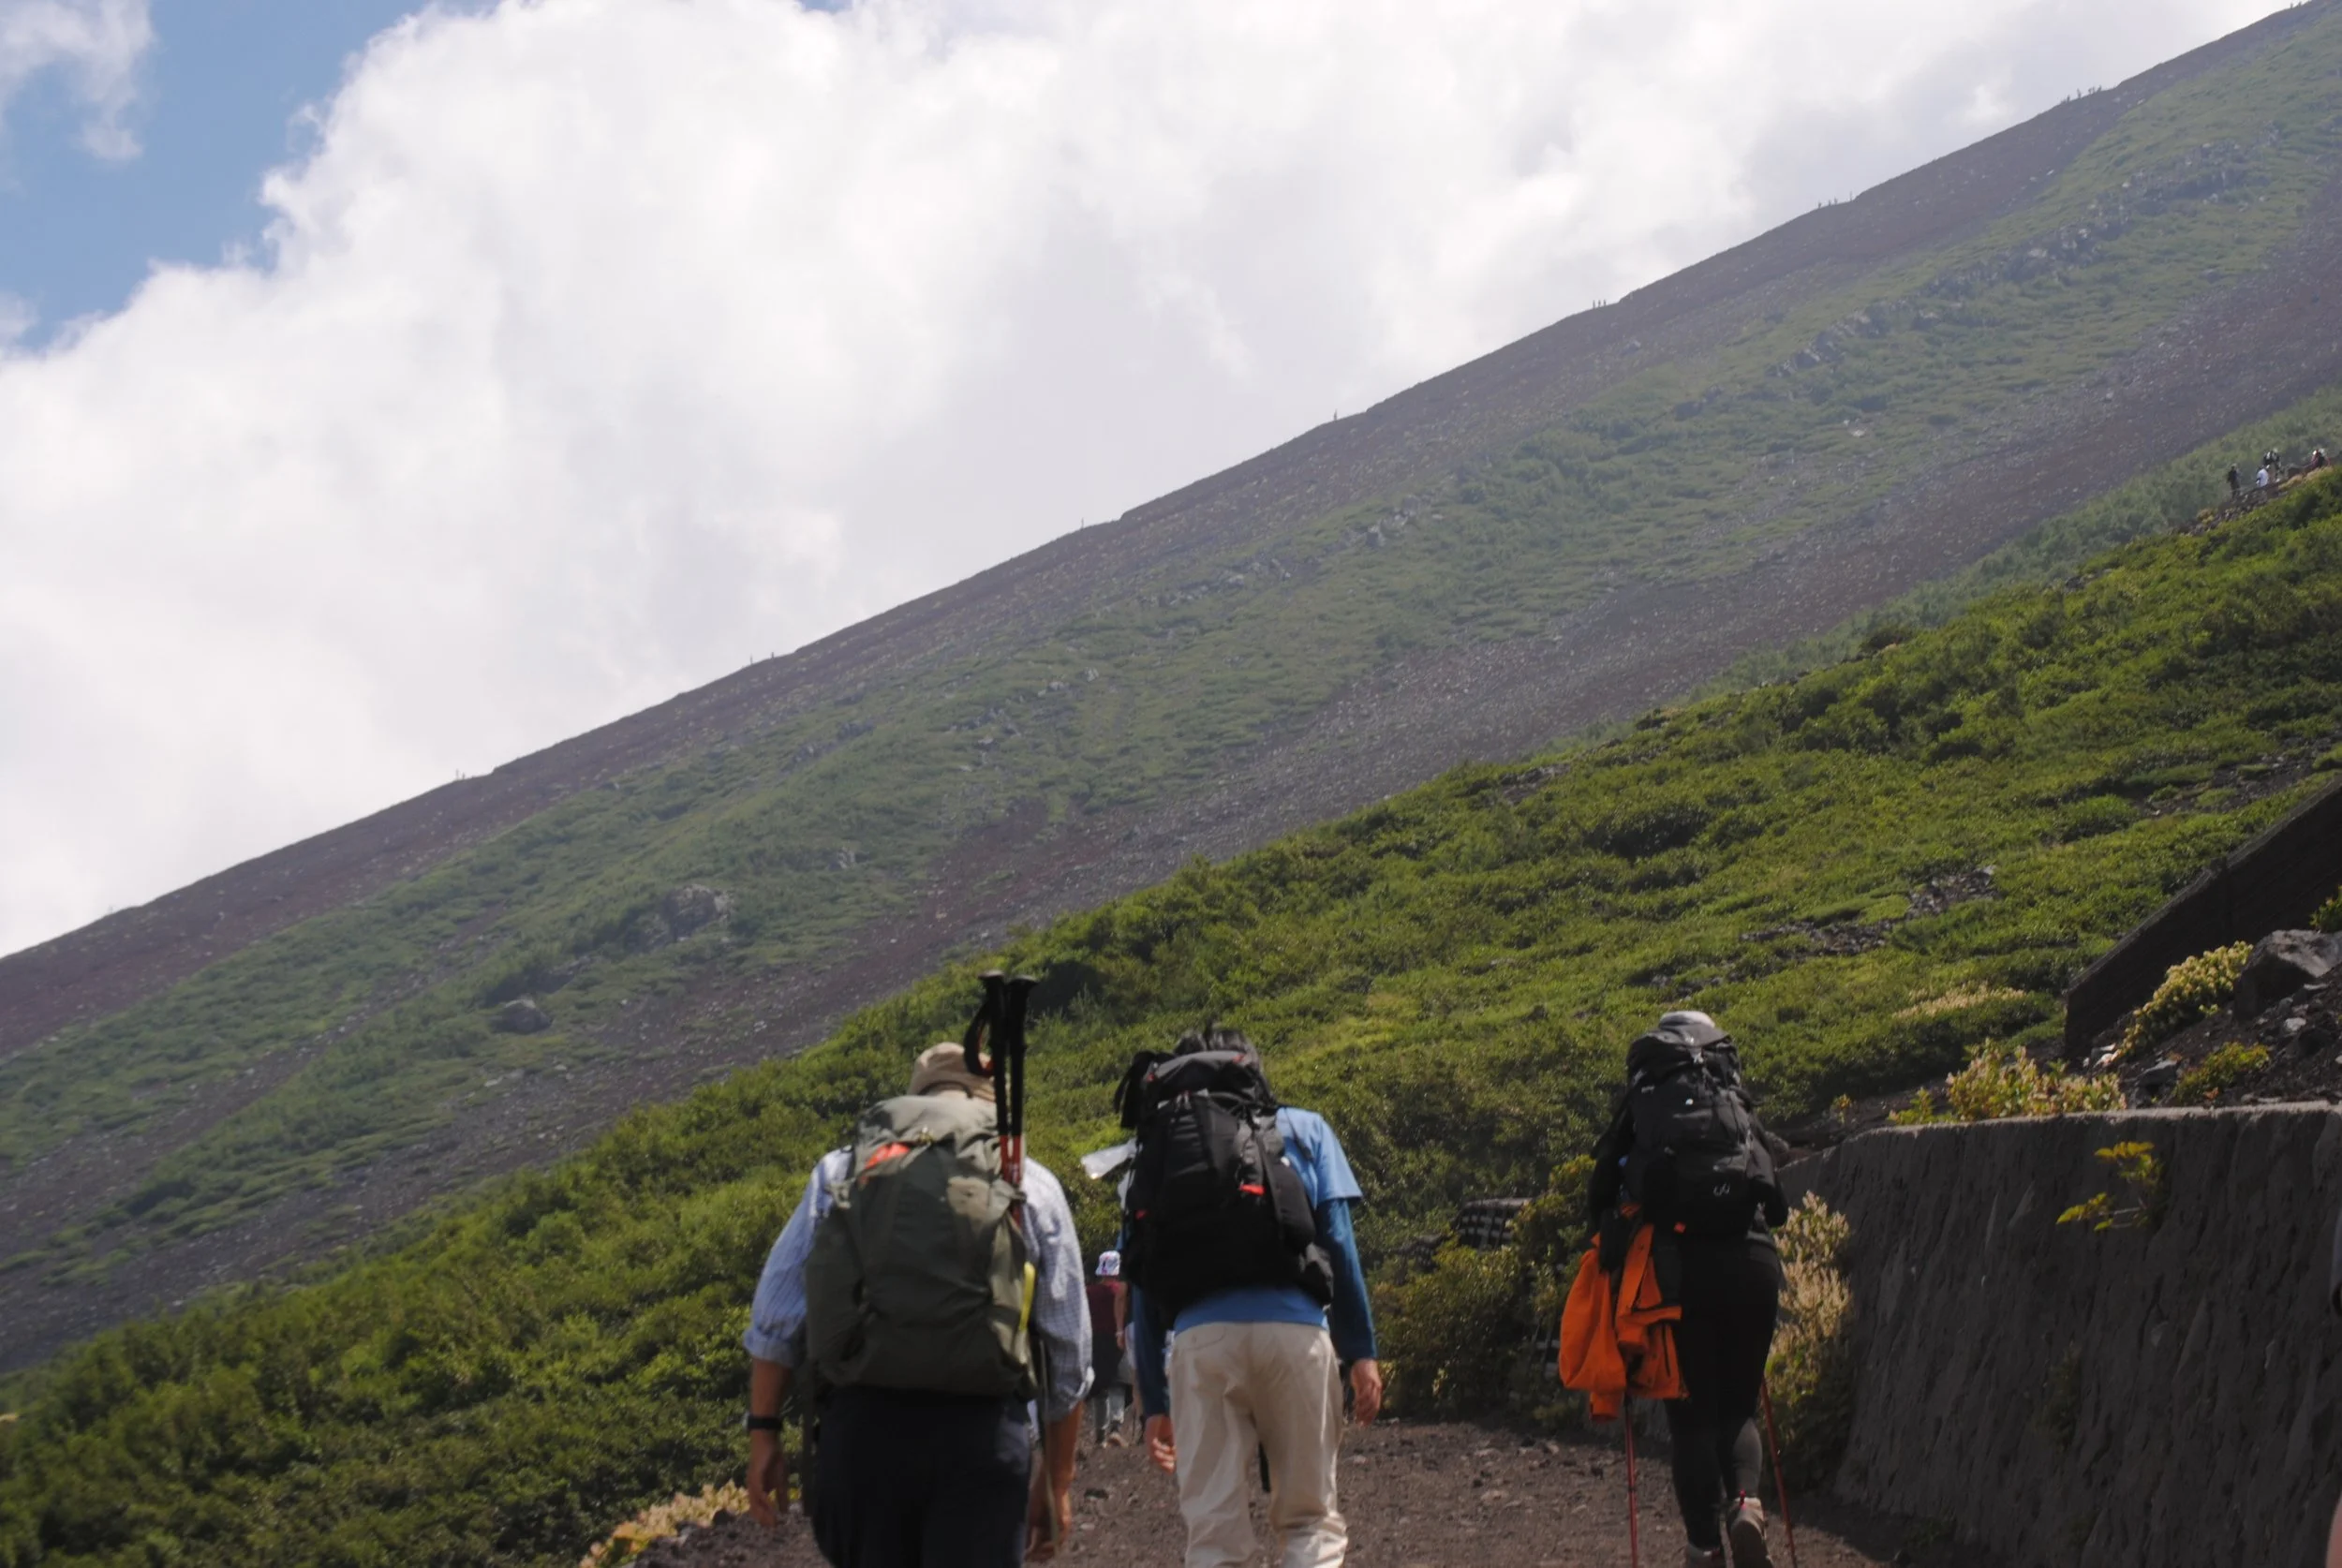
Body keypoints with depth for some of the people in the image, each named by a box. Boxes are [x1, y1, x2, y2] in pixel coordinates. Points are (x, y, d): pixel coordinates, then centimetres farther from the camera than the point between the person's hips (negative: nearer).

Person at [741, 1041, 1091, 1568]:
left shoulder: (843, 1169, 14)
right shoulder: (1033, 1185, 14)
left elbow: (776, 1319, 7)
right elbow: (1068, 1350, 15)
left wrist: (763, 1435, 11)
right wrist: (1057, 1481, 22)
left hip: (862, 1424, 1)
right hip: (984, 1431, -1)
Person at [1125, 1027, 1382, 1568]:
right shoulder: (1304, 1129, 18)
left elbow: (1143, 1283, 17)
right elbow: (1337, 1239, 6)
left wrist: (1154, 1402, 19)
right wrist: (1361, 1351, 6)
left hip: (1200, 1337, 1)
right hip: (1294, 1330, -1)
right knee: (1309, 1521, 9)